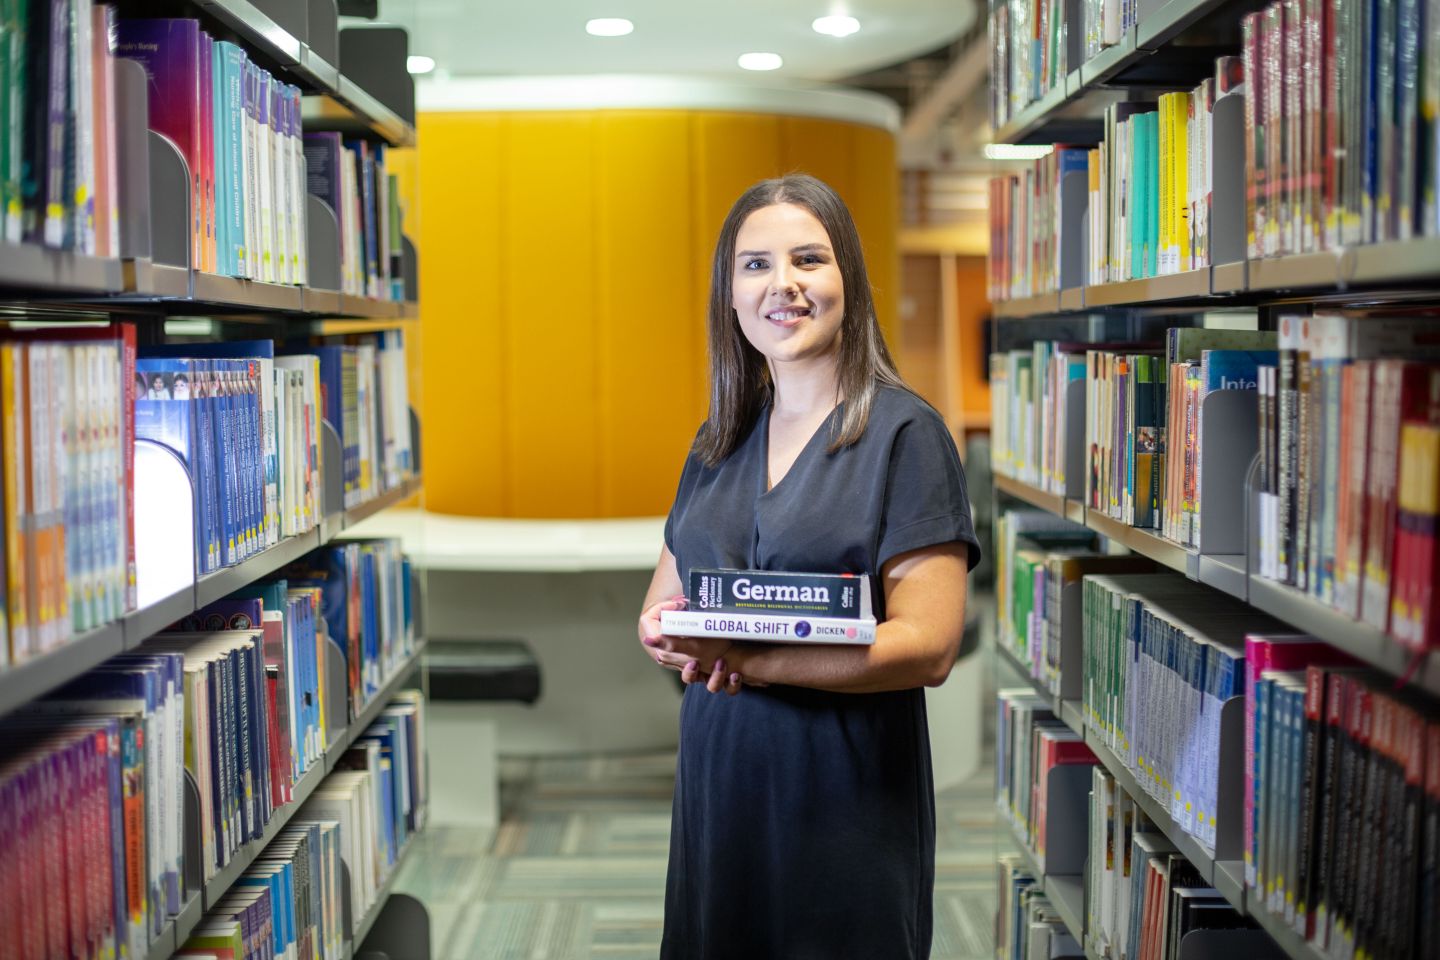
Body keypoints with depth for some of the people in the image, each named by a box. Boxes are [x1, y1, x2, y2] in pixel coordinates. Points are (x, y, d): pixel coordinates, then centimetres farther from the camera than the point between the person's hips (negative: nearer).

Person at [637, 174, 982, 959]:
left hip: (849, 804, -5)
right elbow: (661, 605, 14)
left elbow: (930, 646, -16)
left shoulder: (904, 434, -10)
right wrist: (667, 636, -11)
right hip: (719, 786, 5)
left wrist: (748, 658, -24)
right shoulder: (718, 441, 9)